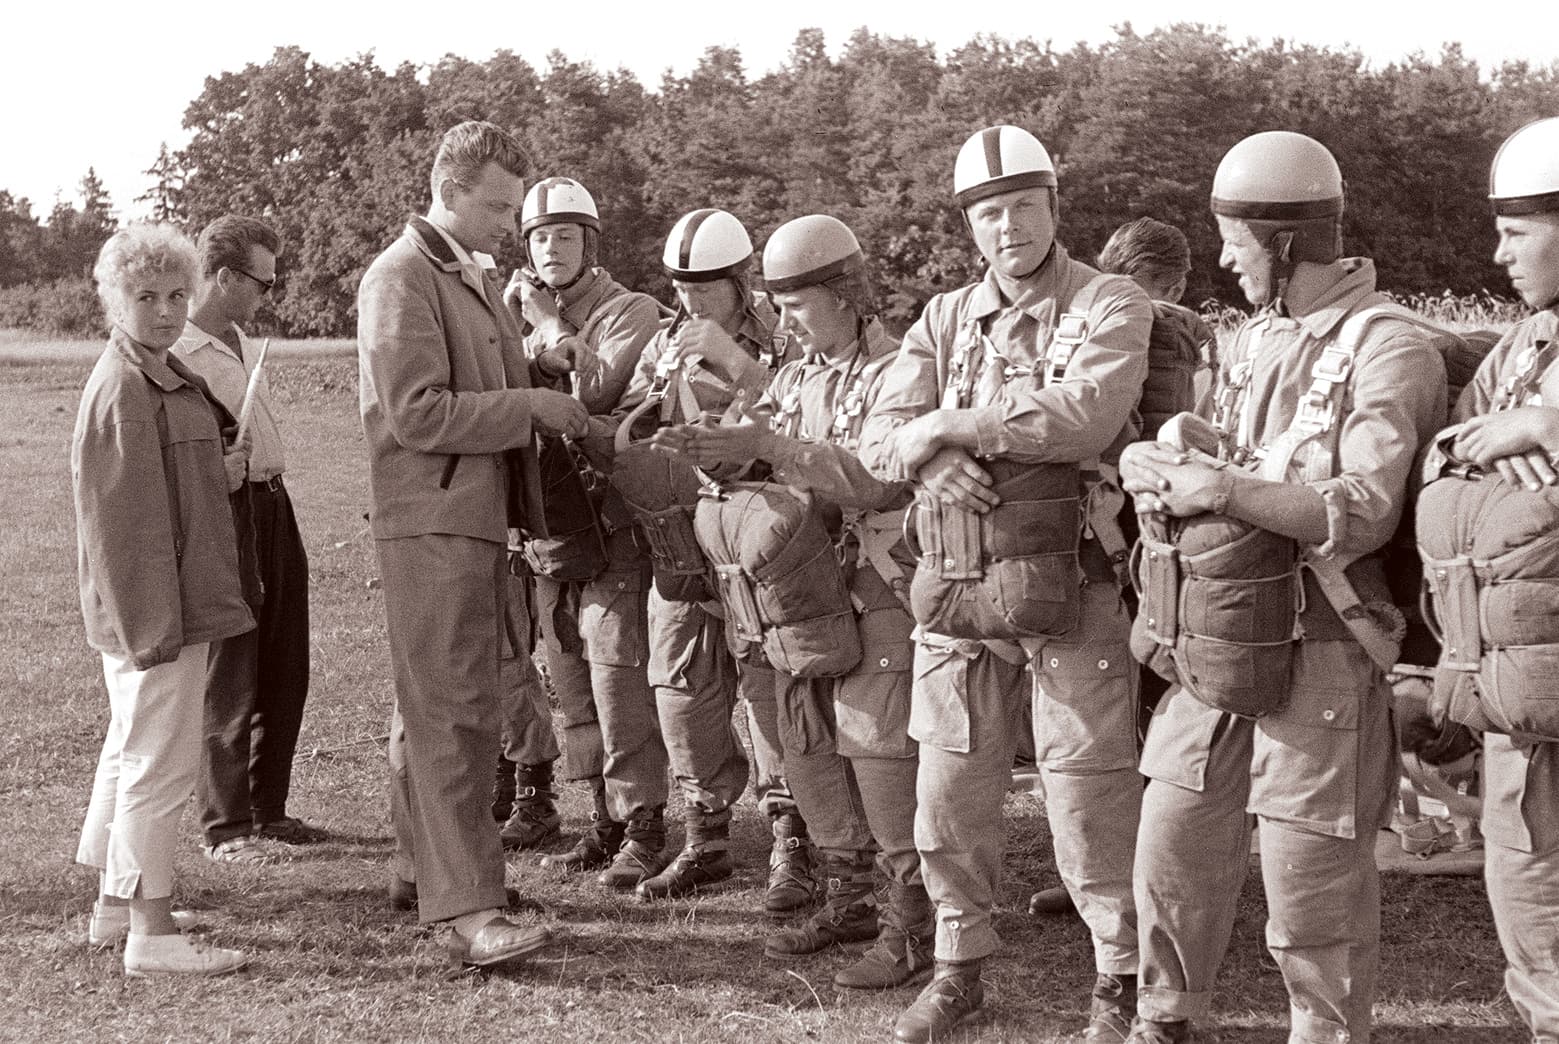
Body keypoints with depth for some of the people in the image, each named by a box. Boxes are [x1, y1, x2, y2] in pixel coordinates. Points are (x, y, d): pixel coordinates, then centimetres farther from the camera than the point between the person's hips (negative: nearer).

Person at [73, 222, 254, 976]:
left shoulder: (175, 378, 12)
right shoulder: (119, 390, -17)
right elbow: (116, 519, -20)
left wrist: (220, 472, 4)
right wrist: (153, 622, -22)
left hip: (181, 603, 10)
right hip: (152, 607, -10)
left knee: (132, 750, 18)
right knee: (161, 760, -4)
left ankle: (114, 907, 30)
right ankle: (151, 933, 4)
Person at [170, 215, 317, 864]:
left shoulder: (238, 338, 13)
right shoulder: (177, 353, -16)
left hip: (274, 505, 9)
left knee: (284, 672, 14)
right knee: (232, 681, 0)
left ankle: (268, 810, 26)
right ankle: (226, 829, 11)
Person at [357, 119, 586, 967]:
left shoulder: (475, 278, 19)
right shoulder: (400, 277, -12)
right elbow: (417, 412, -20)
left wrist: (542, 403, 9)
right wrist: (531, 408, -17)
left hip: (477, 516, 10)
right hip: (430, 522, -10)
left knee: (440, 704, 18)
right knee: (453, 712, -12)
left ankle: (426, 862, 30)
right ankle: (469, 912, -13)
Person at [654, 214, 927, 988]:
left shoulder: (895, 372, -11)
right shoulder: (799, 375, 14)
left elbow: (882, 478, -23)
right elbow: (755, 438, 12)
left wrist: (770, 446, -26)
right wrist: (707, 444, -10)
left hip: (880, 595, -8)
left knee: (879, 746, -9)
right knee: (808, 745, 11)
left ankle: (916, 921, 0)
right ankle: (850, 897, 24)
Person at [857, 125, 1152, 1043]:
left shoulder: (1110, 307, -3)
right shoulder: (947, 319, 13)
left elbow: (1086, 412, -22)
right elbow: (880, 434, 6)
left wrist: (948, 424, -15)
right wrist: (930, 459, -18)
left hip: (1071, 589, -5)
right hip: (958, 586, 5)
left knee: (1089, 792, 1)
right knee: (951, 790, 11)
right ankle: (960, 967, 28)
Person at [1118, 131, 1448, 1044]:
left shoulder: (1389, 348, -10)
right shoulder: (1259, 337, 15)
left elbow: (1365, 513, -18)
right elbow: (1207, 454, 13)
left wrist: (1226, 490, -24)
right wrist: (1163, 470, -10)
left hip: (1321, 650, -7)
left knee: (1313, 875, 1)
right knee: (1175, 842, 14)